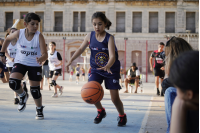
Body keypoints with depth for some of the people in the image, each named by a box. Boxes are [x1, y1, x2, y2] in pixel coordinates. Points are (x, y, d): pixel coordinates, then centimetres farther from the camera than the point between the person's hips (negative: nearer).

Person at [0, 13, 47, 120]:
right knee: (13, 83, -21)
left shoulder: (39, 36, -19)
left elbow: (45, 54, -24)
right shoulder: (19, 33, -13)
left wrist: (41, 59, -47)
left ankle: (39, 110, 28)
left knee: (35, 89, 2)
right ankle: (23, 95, 13)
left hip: (34, 65, -1)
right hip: (20, 63, 1)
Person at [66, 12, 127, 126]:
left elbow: (112, 56, -32)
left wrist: (107, 66, -51)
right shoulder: (90, 36, -7)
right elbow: (81, 49, 5)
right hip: (96, 69, 3)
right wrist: (72, 59, -9)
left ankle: (122, 116, 28)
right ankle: (101, 111, 15)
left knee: (115, 98, -3)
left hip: (111, 70, -3)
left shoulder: (109, 38, -20)